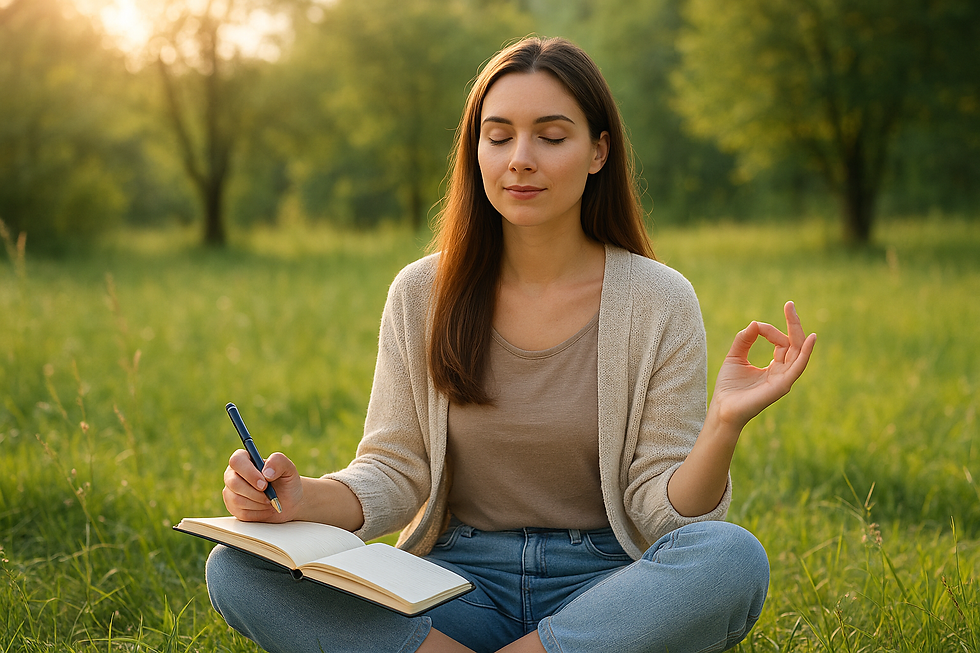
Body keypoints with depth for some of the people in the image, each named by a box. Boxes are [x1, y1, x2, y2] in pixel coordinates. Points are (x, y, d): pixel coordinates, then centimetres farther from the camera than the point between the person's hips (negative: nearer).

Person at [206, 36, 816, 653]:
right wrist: (307, 499, -19)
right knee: (237, 569, -21)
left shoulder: (659, 303, -4)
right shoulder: (421, 295, 1)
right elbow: (394, 473, 1)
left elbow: (662, 511, -4)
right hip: (458, 580, 1)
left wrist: (723, 423, -23)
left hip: (602, 581, 0)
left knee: (735, 559, -34)